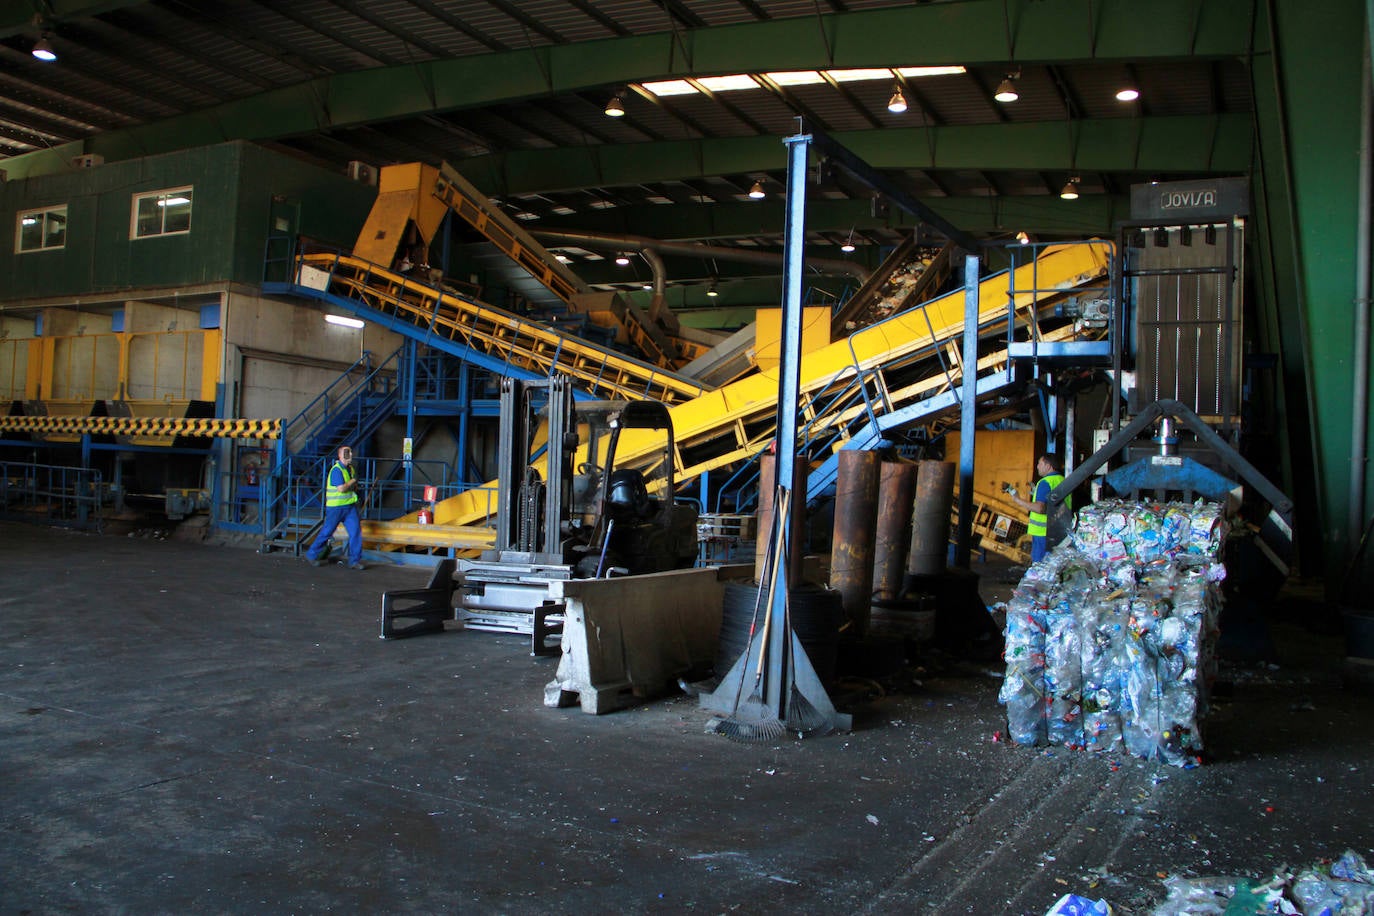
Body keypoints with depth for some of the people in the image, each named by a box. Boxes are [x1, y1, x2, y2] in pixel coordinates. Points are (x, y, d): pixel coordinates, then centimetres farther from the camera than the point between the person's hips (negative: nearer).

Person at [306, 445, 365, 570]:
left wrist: (355, 487, 7)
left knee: (356, 531, -4)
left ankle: (355, 561, 0)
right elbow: (341, 488, -24)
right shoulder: (336, 470, -15)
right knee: (327, 532, 4)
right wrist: (354, 480, -13)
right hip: (336, 507, -7)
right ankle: (312, 555, 22)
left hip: (350, 506, 7)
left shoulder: (350, 468, 12)